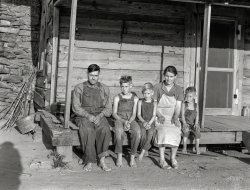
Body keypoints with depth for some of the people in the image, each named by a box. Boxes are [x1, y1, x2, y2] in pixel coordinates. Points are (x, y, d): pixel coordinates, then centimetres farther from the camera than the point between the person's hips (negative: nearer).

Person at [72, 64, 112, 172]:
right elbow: (76, 107, -1)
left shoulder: (104, 89, 13)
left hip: (99, 116, 2)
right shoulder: (79, 88, 7)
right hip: (83, 117, -1)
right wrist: (89, 116, -15)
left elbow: (108, 109, 10)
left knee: (105, 129, -32)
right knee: (88, 131, -35)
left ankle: (102, 160, -26)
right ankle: (89, 162, -27)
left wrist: (100, 115, -11)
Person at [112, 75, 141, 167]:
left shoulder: (135, 98, 9)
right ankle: (119, 156, -20)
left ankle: (132, 156, -18)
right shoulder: (117, 98, 6)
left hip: (131, 120, 1)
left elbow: (134, 114, 5)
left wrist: (129, 122, -14)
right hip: (119, 119, -1)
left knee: (137, 132, -32)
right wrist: (124, 121, -13)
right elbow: (114, 113, 2)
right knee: (119, 131, -36)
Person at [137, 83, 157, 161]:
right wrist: (144, 122, -11)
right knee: (143, 132, -28)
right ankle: (146, 149, -12)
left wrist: (149, 123, -14)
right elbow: (138, 114, 5)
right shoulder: (140, 102, 9)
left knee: (150, 132, -27)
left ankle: (142, 152, -23)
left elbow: (154, 115, 2)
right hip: (142, 121, 0)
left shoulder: (154, 103, 8)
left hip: (151, 122, 0)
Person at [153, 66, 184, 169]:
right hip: (160, 116, -2)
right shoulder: (157, 87, 1)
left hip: (172, 117, 2)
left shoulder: (178, 89, 8)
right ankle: (162, 159, -28)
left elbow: (178, 107, 2)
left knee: (176, 131, -29)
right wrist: (159, 116, -17)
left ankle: (173, 158, -10)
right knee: (164, 130, -33)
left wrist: (175, 118, -17)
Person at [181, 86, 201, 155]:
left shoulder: (195, 105, 9)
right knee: (185, 130, -33)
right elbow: (182, 115, -2)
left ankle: (197, 148, -14)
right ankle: (184, 148, -24)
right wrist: (184, 123, -17)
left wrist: (196, 123, -14)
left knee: (197, 131, -28)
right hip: (186, 123, -1)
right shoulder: (184, 104, 3)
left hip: (193, 124, 2)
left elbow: (197, 115, 2)